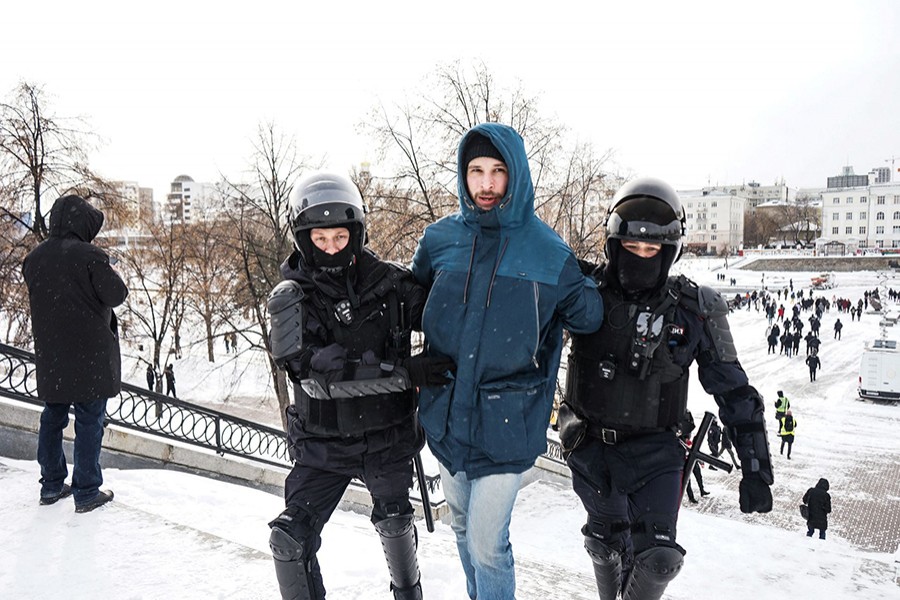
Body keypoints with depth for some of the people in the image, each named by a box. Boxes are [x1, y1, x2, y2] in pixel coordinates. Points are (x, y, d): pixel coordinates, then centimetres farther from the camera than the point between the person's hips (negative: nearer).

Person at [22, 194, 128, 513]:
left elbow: (36, 297, 16)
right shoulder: (89, 256, -16)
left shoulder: (34, 258, 5)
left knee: (52, 418, 17)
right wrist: (109, 273, 3)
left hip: (49, 354, 7)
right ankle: (86, 492, 8)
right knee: (89, 421, 2)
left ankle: (52, 485, 27)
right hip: (89, 353, -6)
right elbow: (116, 295, -15)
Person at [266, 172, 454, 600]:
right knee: (290, 540, -5)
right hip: (323, 443, -1)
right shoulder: (290, 298, -11)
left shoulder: (390, 283, -7)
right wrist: (405, 372, -30)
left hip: (388, 436, 1)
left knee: (394, 521, 19)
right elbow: (315, 373, -24)